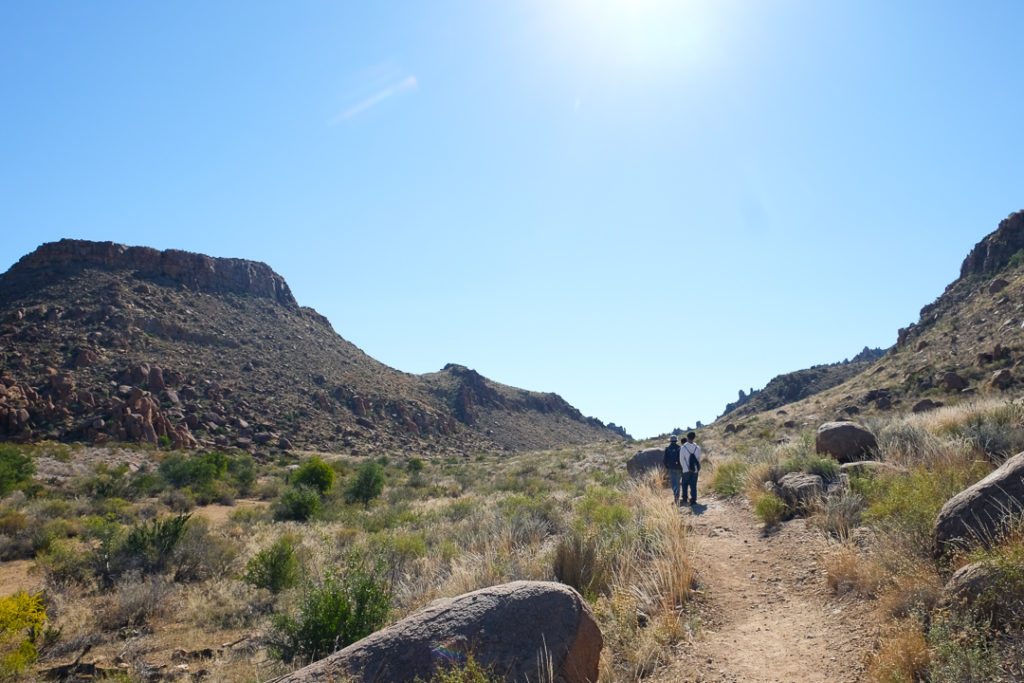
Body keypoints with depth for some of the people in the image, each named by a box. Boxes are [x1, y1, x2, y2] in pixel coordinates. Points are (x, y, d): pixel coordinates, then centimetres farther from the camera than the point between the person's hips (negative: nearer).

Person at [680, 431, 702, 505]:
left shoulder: (683, 447, -10)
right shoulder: (697, 447, -3)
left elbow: (681, 459, -4)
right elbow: (699, 459, 4)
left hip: (686, 470, -2)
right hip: (695, 470, 2)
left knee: (685, 485, 13)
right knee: (693, 485, 7)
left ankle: (684, 499, 13)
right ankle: (693, 500, 4)